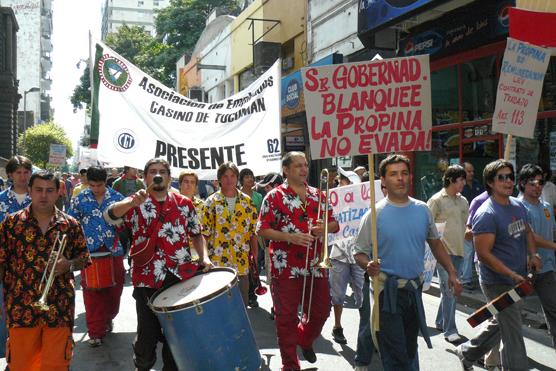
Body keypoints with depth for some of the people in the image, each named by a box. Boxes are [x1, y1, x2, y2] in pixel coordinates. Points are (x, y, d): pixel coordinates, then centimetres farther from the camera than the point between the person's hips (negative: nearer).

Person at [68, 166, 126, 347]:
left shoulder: (117, 197, 1)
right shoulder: (80, 199, 1)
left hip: (114, 251, 1)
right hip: (90, 252, -1)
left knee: (114, 290, 11)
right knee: (92, 292, 0)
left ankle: (108, 319, 36)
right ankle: (95, 331, 8)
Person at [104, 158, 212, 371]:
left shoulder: (184, 204, 7)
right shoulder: (135, 203, -1)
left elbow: (196, 233, 15)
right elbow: (109, 215, -20)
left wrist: (203, 257, -2)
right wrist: (132, 202, -38)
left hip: (181, 278, 2)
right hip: (147, 280, -2)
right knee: (148, 333, 6)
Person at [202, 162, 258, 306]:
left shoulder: (247, 201, 4)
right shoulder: (211, 202, -4)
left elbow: (253, 230, 8)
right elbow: (205, 232, -3)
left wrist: (255, 255, 4)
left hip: (242, 261, 3)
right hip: (218, 262, -2)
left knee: (243, 302, 12)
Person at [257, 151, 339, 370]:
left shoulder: (318, 195, 10)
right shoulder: (275, 197, -5)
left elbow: (334, 224, 15)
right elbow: (262, 230, -9)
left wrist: (325, 227, -8)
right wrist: (290, 237, -20)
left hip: (315, 265, 5)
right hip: (286, 267, -4)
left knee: (321, 311, 13)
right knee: (287, 317, 5)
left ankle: (305, 340, 43)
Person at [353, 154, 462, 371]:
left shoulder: (422, 210, 3)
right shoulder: (375, 214, -11)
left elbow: (435, 243, 14)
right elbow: (359, 253, -9)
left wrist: (452, 273, 7)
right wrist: (368, 266, -30)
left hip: (415, 288, 5)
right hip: (388, 290, -5)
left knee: (410, 351, 20)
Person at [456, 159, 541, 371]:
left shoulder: (518, 205, 6)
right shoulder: (486, 214, -21)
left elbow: (527, 232, 22)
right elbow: (483, 254, -23)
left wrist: (533, 254, 3)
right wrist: (513, 275, -26)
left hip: (518, 280, 9)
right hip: (498, 283, -9)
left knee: (500, 324, 23)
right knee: (513, 336, -2)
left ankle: (467, 352, 42)